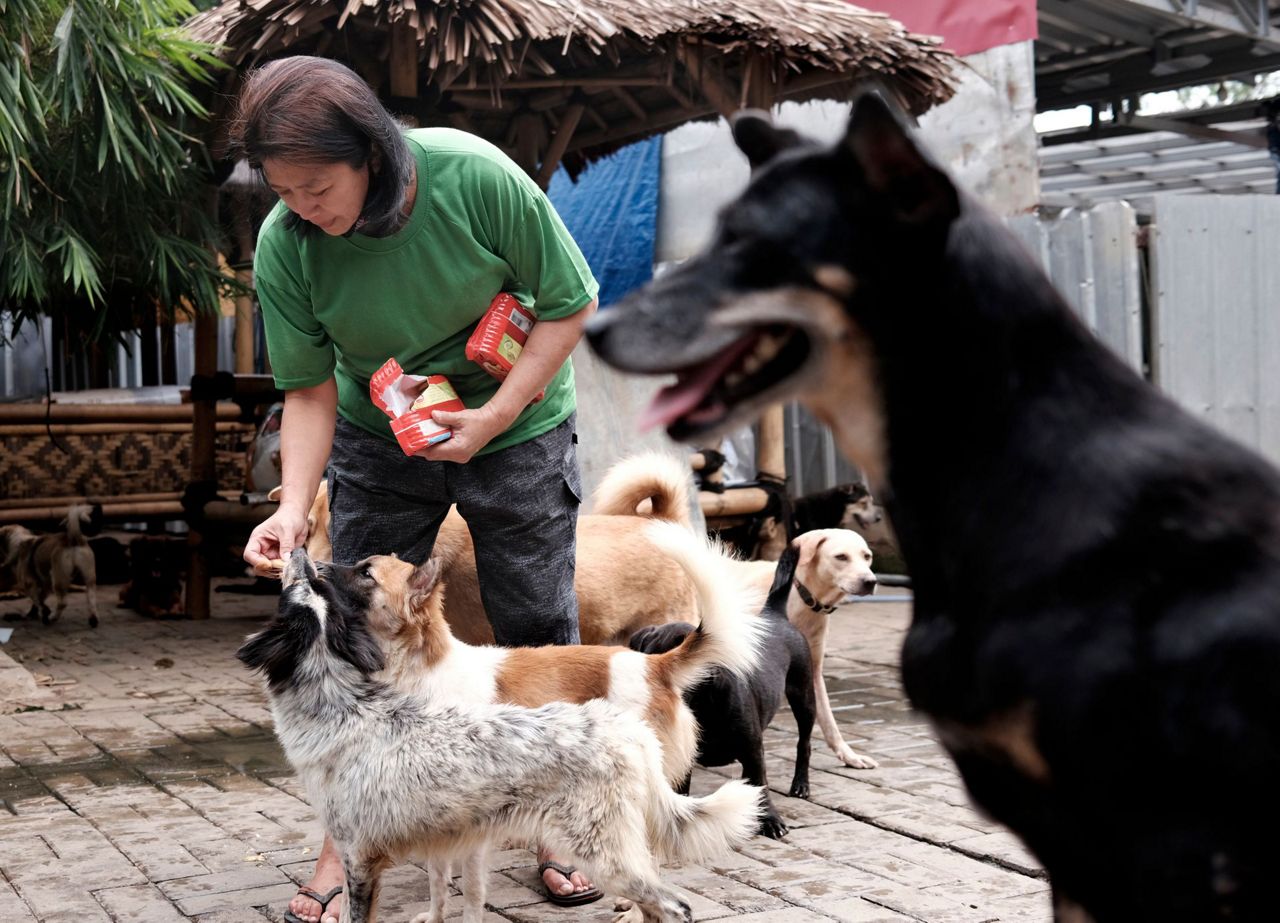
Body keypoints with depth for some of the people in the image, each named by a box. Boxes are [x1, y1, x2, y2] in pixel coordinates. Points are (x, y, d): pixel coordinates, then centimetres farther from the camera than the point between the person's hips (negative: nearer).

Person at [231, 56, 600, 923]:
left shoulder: (476, 177, -28)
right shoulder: (283, 246, -21)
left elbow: (570, 305, -16)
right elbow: (310, 391, -12)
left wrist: (492, 416, -23)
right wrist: (294, 505, -28)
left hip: (514, 426, -1)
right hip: (378, 442, 1)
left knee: (540, 629, 4)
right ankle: (345, 843, 10)